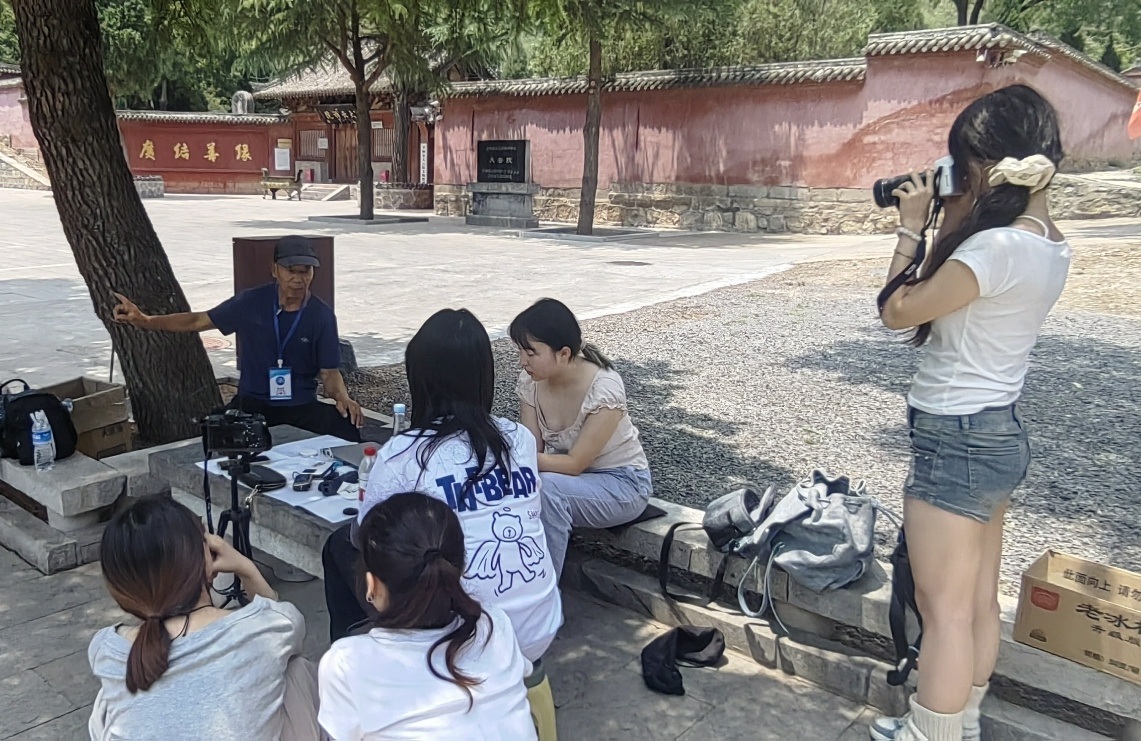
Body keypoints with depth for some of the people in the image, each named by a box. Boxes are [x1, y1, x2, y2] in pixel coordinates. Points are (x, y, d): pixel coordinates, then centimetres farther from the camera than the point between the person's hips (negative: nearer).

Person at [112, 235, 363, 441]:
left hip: (302, 406, -1)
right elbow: (198, 321, 3)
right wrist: (144, 320, -6)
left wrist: (342, 397, -25)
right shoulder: (252, 302, -5)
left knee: (347, 429, -29)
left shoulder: (322, 315, -6)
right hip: (253, 402, 1)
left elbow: (330, 371, -4)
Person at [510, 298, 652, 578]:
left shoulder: (604, 388, -29)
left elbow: (575, 463, -25)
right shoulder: (530, 380, -11)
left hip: (621, 483, -5)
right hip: (565, 476, 6)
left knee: (547, 489, -34)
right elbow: (533, 450, -8)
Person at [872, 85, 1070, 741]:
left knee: (944, 611, 3)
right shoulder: (1050, 245, 6)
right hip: (999, 433, 10)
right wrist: (949, 220, 7)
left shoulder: (999, 247, -23)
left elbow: (899, 311, -14)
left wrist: (912, 225, -4)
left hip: (959, 440, -10)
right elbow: (946, 292, 15)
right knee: (979, 601, 20)